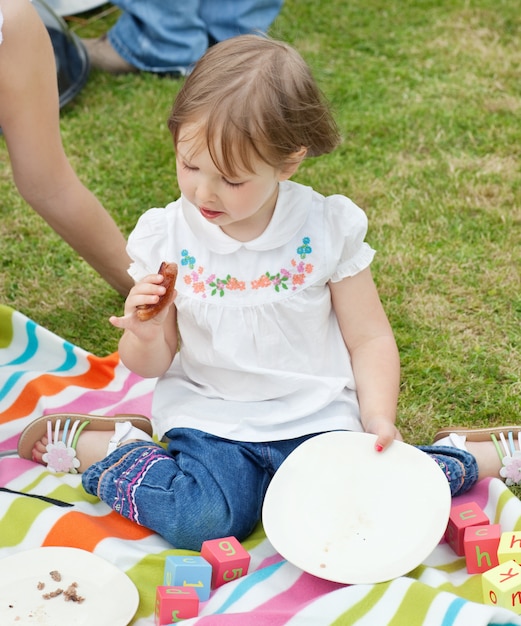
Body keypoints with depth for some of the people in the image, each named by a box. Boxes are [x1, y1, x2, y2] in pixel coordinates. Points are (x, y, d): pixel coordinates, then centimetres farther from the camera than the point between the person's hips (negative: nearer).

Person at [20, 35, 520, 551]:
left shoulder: (329, 227, -7)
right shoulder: (165, 237, -5)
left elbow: (369, 339, 0)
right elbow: (151, 365, 2)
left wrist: (379, 421, -14)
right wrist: (146, 337, -21)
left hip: (316, 417, 0)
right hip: (210, 419, 0)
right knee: (199, 522, -26)